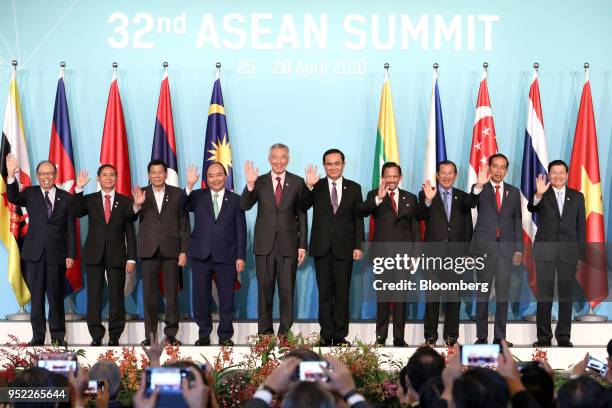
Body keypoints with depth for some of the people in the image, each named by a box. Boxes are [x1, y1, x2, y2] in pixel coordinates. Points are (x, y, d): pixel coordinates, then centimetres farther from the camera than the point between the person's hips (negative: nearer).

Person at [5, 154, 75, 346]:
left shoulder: (65, 197, 5)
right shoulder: (30, 194, 6)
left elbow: (70, 228, 4)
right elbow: (13, 198, -15)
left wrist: (71, 254, -2)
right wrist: (11, 176, -30)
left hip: (56, 253, -1)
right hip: (35, 252, 1)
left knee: (56, 296, 4)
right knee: (36, 296, 5)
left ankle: (58, 336, 13)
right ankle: (38, 336, 11)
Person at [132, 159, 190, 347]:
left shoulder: (177, 194, 5)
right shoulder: (141, 194, 6)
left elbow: (184, 224, 4)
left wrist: (184, 251, -4)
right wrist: (137, 205, -27)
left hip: (171, 250, 0)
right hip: (149, 250, 1)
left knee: (172, 294, 1)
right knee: (150, 294, 3)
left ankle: (171, 334, 7)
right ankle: (150, 335, 7)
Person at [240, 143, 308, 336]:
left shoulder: (297, 182, 4)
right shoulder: (259, 182, 5)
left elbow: (302, 215, 4)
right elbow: (244, 206, -4)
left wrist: (302, 245, 0)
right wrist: (250, 184, -20)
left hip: (288, 245, -1)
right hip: (264, 245, 1)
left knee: (287, 291, 1)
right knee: (265, 290, 6)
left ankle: (285, 332, 9)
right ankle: (264, 332, 13)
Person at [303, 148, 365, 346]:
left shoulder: (354, 188, 6)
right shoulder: (316, 187, 4)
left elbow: (358, 219, 5)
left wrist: (358, 246, -3)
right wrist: (309, 187, -27)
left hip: (344, 248, 0)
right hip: (322, 248, 0)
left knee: (342, 294, 3)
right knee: (324, 293, 4)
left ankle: (340, 335, 9)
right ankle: (326, 335, 9)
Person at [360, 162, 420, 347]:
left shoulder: (410, 198, 13)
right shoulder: (374, 196, 6)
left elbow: (415, 227, 12)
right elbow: (362, 211, -14)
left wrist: (416, 253, 4)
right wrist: (378, 198, -29)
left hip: (404, 252, 2)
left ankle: (399, 337, 6)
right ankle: (380, 337, 2)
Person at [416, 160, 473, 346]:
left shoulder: (463, 197, 9)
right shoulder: (426, 195, 4)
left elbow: (468, 226, 9)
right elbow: (419, 217, -12)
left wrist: (467, 253, 3)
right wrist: (428, 201, -29)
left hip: (456, 254, 2)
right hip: (433, 253, -1)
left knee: (453, 296, 4)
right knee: (431, 296, 1)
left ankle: (451, 336, 11)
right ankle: (430, 336, 6)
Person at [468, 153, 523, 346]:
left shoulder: (513, 192, 11)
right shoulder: (480, 189, 1)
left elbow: (517, 221, 11)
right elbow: (471, 203, -21)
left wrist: (519, 249, 4)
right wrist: (479, 186, -40)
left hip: (506, 247, 3)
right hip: (484, 246, -3)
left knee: (503, 294, 4)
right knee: (482, 293, 3)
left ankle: (500, 336, 10)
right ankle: (481, 336, 7)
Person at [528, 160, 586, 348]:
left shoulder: (577, 196, 7)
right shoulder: (542, 194, 2)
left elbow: (581, 227, 7)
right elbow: (531, 208, -19)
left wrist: (580, 256, 3)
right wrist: (538, 195, -40)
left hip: (568, 252, 2)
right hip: (545, 251, -2)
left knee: (566, 295, 5)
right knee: (544, 295, 1)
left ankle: (564, 337, 12)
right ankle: (544, 337, 6)